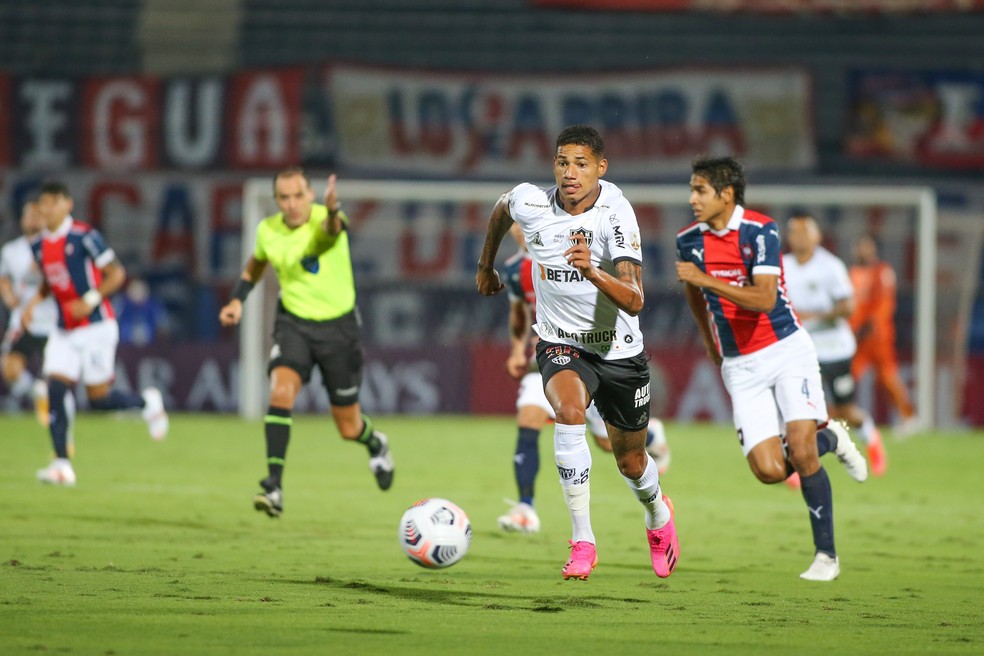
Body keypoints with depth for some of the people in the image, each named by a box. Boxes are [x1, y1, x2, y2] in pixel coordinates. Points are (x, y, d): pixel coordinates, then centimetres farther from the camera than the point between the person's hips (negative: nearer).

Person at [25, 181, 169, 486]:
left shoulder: (84, 236, -13)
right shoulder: (39, 246, 7)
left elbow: (116, 274, -10)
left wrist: (91, 300, -22)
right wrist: (35, 300, 4)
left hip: (96, 326, -6)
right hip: (64, 332, 6)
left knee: (99, 398, -4)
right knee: (56, 387, -10)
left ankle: (147, 402, 26)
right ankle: (62, 464, -8)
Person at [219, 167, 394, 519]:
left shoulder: (324, 219, -21)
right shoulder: (268, 230, -6)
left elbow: (333, 228, -48)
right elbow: (256, 262, 18)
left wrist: (332, 212, -71)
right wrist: (238, 299, 5)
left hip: (338, 325, -2)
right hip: (294, 322, 2)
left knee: (348, 427, 8)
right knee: (281, 390, -27)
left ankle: (376, 444, 46)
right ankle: (274, 486, -27)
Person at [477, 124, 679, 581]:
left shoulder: (615, 215, -25)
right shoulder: (531, 204, -15)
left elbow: (634, 302, -34)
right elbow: (500, 210, 13)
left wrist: (592, 271, -50)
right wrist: (486, 265, 24)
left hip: (619, 351, -1)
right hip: (561, 344, 1)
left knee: (630, 461, 14)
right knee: (569, 411, -32)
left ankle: (658, 516, 52)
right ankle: (582, 543, -27)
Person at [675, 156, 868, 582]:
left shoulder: (760, 231, -14)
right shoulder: (689, 240, 1)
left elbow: (764, 298, -25)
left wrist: (707, 279, -30)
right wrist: (709, 340, 30)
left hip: (786, 350, -4)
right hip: (740, 366, 4)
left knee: (800, 451, -16)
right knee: (769, 470, -11)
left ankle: (826, 554, 0)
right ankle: (829, 439, 22)